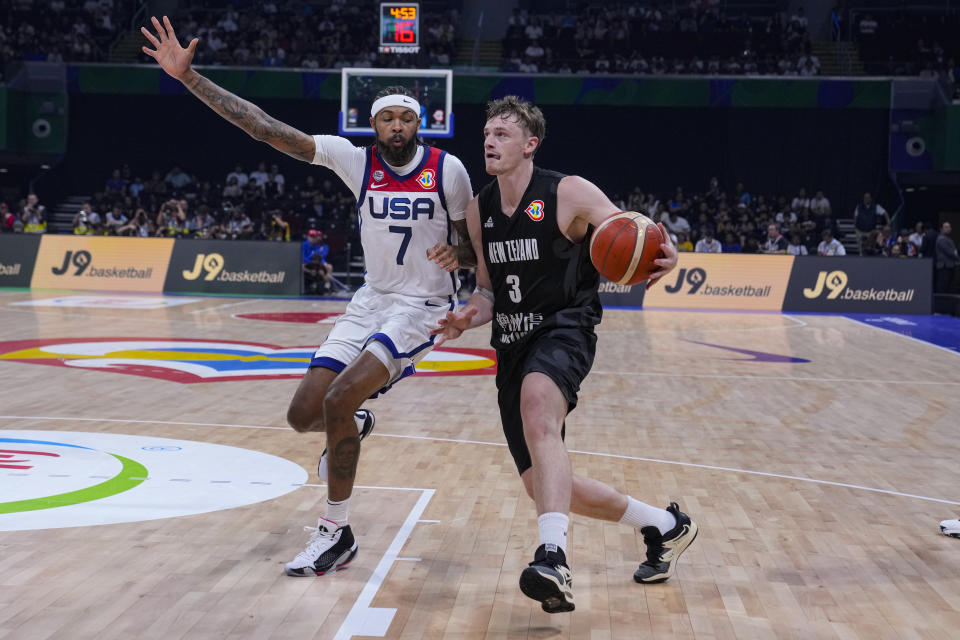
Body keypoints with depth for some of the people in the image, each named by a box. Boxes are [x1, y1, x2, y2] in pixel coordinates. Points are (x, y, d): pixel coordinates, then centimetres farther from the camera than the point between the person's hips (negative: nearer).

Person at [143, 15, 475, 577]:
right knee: (304, 415, -1)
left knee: (338, 398, -24)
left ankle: (337, 533, -9)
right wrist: (188, 76, -16)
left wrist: (457, 254, -24)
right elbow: (264, 127, -10)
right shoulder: (355, 160, -5)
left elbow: (475, 246, 1)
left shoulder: (448, 170, -10)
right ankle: (353, 425, 37)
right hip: (372, 300, 5)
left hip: (424, 306, -4)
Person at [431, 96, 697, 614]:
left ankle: (553, 558, -51)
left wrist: (666, 255, -32)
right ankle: (664, 525, 30)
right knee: (545, 486, 7)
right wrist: (471, 316, -4)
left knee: (537, 406, -41)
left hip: (564, 329, -7)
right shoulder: (479, 211, 9)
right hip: (512, 346, 7)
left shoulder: (569, 193, -9)